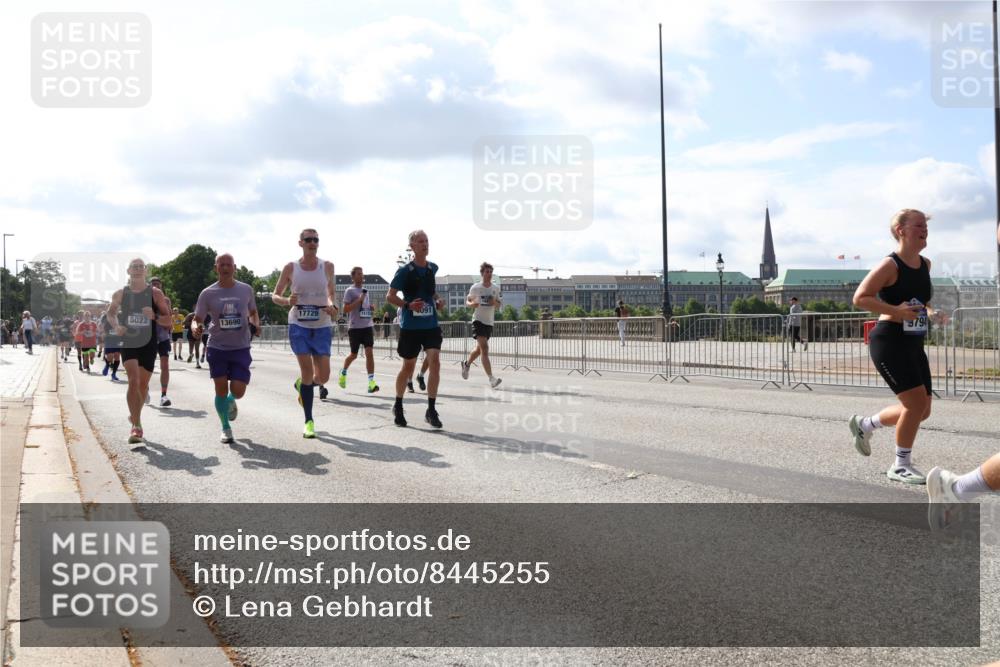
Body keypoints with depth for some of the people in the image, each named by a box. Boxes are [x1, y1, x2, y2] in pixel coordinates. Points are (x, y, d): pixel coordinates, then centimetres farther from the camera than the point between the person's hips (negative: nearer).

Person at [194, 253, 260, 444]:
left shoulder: (246, 290, 2)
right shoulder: (208, 293, -2)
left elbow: (253, 312, 17)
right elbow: (198, 319, 1)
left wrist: (256, 325, -4)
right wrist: (196, 328, -22)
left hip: (241, 348, 0)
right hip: (217, 347, 0)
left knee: (238, 391, -7)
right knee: (221, 389, -1)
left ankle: (231, 401, 33)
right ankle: (226, 428, 19)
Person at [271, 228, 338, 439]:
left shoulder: (327, 266, 2)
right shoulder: (291, 268, -1)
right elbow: (275, 295, 7)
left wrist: (332, 305, -7)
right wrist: (286, 301, -16)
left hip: (322, 326, 2)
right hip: (299, 325, -2)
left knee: (323, 377, -3)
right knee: (307, 371, -8)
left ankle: (301, 385, 34)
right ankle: (308, 421, 5)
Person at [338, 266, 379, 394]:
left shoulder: (365, 291, 17)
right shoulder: (350, 291, -4)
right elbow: (345, 309, -12)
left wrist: (371, 307, 7)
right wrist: (359, 300, -18)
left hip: (367, 327, 5)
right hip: (355, 327, -5)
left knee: (369, 353, -9)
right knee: (354, 355, 7)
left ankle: (371, 382, -13)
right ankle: (343, 372, 35)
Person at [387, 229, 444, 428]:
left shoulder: (433, 268, 7)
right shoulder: (404, 271, -8)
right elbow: (390, 296, -6)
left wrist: (438, 299, 6)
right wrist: (408, 305, -21)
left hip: (431, 324, 3)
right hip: (410, 326, -3)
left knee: (435, 361, -13)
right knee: (408, 366, 7)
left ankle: (431, 410, -6)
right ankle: (398, 407, 28)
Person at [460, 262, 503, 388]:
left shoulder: (496, 288, 5)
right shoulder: (475, 288, -5)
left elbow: (499, 305, 13)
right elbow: (467, 301, 5)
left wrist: (495, 302, -11)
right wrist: (471, 304, -18)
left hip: (489, 323, 5)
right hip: (478, 321, -5)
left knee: (479, 350, 18)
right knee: (484, 348, -19)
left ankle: (466, 364, 48)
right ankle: (491, 379, -25)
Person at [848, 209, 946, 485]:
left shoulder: (925, 265, 11)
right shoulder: (890, 265, -12)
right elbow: (860, 298, -17)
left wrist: (930, 312, 6)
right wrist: (895, 311, -25)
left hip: (914, 345, 8)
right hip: (889, 343, -8)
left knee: (922, 409, 9)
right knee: (917, 401, -15)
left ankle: (864, 424, 31)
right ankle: (901, 466, 3)